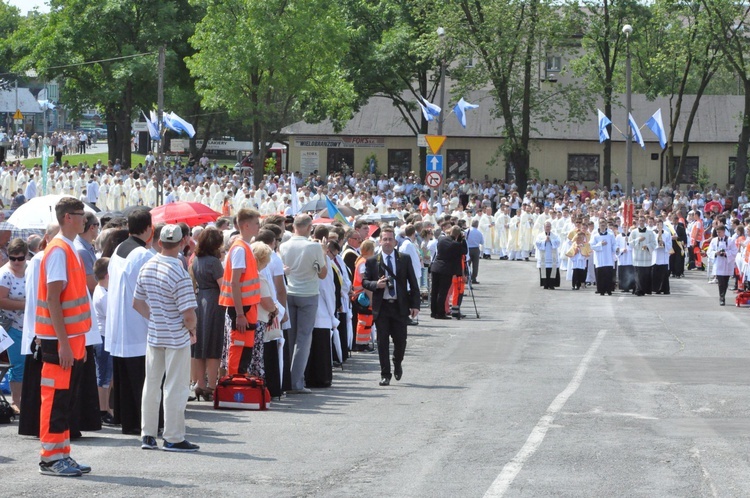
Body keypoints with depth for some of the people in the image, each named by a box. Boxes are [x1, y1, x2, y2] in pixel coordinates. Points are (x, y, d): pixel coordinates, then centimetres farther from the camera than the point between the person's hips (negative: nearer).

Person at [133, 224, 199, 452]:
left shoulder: (147, 268, 2)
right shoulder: (179, 274, -19)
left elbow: (137, 303, 11)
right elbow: (188, 314, -21)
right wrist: (192, 330, -2)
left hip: (154, 335, 7)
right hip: (177, 337, -7)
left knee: (152, 384, 14)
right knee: (175, 387, 1)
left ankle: (148, 435, 19)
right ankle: (173, 438, 5)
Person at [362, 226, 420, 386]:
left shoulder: (405, 259, 5)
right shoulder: (372, 262, 4)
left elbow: (413, 283, 5)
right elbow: (364, 281, 7)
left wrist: (415, 304, -2)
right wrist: (376, 284, -15)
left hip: (399, 306, 0)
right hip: (381, 307, 0)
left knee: (400, 340, 2)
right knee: (382, 341, -1)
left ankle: (397, 364, 32)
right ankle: (385, 374, 6)